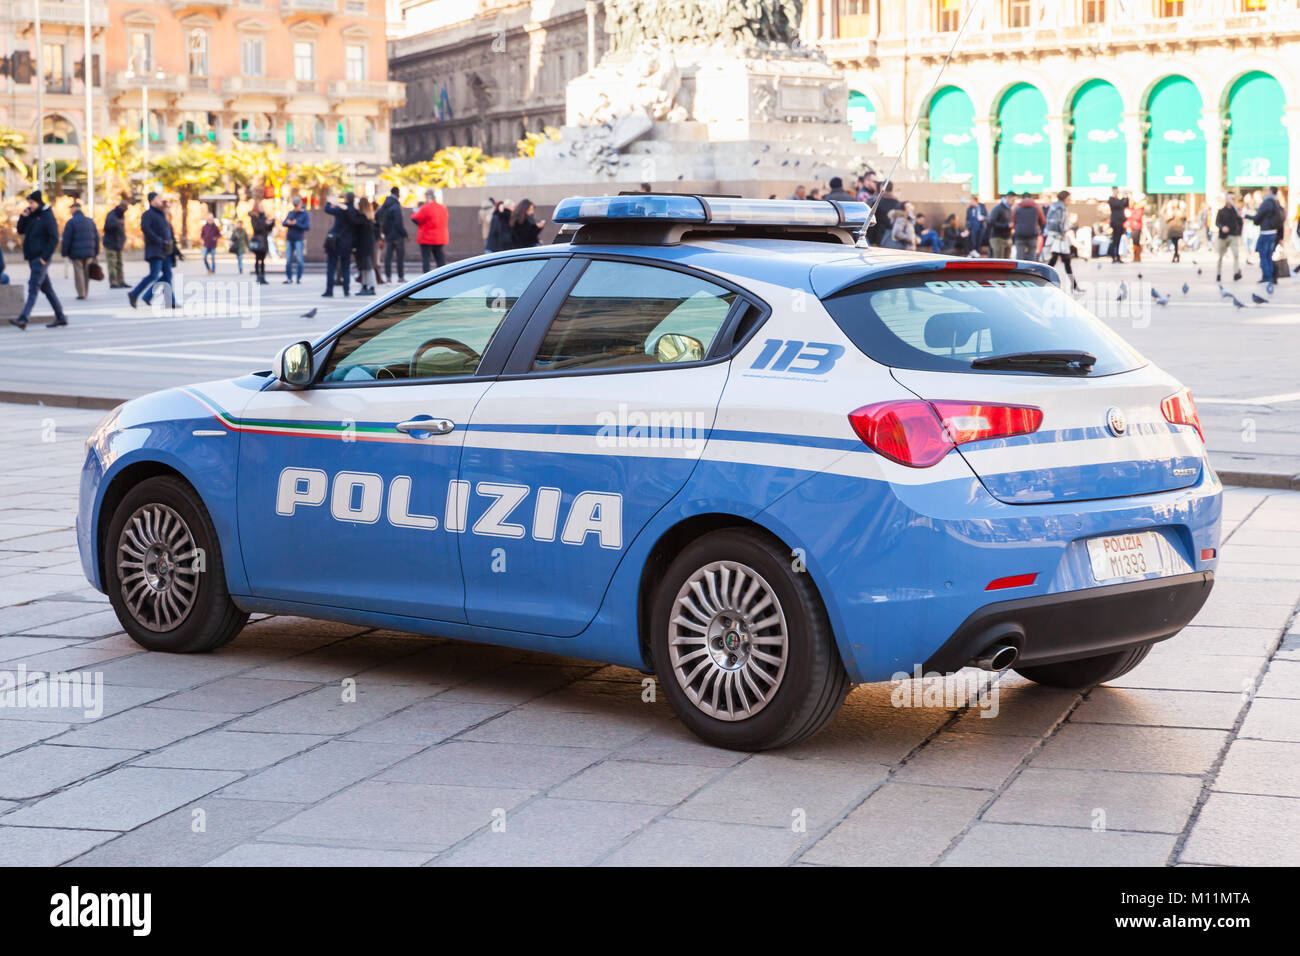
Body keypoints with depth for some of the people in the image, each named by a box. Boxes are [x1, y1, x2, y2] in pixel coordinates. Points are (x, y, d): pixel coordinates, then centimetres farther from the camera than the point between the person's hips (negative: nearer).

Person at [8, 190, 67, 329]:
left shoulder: (48, 217, -10)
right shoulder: (31, 216, 14)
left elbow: (54, 239, -15)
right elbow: (21, 231, 16)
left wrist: (45, 257, -18)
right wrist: (23, 217, -1)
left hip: (41, 259, -9)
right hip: (32, 258, 9)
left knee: (33, 288, -15)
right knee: (47, 288, 12)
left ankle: (23, 319, -23)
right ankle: (61, 317, 19)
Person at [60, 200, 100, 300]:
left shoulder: (71, 222, -7)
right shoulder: (90, 221, 10)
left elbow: (66, 239, -9)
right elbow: (96, 238, 12)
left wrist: (64, 253, -2)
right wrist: (95, 252, 16)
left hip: (76, 253, -5)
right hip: (89, 253, 5)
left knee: (78, 271, 0)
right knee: (86, 272, 12)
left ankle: (81, 293, -4)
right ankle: (86, 292, 15)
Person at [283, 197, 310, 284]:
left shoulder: (305, 214, 0)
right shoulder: (290, 213, 14)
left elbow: (307, 227, -9)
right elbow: (284, 223, 12)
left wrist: (296, 224, -16)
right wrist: (288, 223, -11)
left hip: (299, 239, -4)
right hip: (289, 239, 4)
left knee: (299, 259, -7)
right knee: (288, 259, 0)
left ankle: (299, 278, 0)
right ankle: (289, 278, 6)